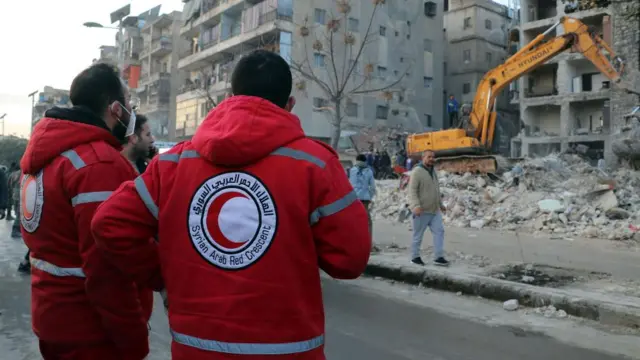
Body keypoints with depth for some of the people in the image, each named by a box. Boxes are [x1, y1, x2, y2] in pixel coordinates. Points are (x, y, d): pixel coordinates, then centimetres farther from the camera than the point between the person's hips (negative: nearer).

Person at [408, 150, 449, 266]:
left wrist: (440, 204, 26)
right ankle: (415, 257, 17)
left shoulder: (433, 171, 14)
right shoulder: (417, 171, -12)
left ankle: (438, 257, 0)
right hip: (422, 211, -7)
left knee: (439, 231, -2)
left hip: (435, 210, 7)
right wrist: (416, 206, -31)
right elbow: (412, 190, -20)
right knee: (418, 235, 4)